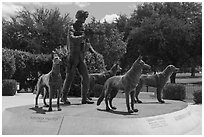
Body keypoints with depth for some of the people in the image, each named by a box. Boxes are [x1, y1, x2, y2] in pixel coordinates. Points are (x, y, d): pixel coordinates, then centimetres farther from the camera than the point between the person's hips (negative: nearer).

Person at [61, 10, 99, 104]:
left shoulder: (83, 29, 15)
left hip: (81, 58, 7)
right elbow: (72, 38, -27)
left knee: (85, 78, 2)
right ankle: (64, 97, 14)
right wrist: (83, 36, -30)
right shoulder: (72, 28, -7)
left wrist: (93, 51, 5)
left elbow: (87, 42, 19)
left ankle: (84, 98, 9)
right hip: (73, 56, -7)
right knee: (69, 77, 0)